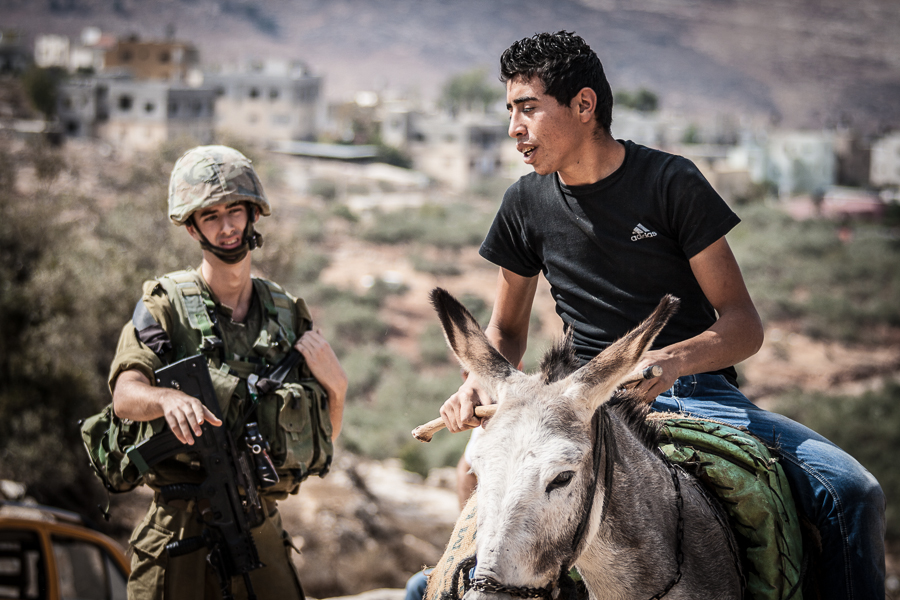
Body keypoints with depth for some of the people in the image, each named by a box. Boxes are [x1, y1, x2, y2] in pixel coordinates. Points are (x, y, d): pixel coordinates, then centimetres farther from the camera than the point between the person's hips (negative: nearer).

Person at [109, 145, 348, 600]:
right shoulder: (165, 307, 0)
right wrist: (169, 398, -37)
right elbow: (125, 396, -17)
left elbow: (326, 436, 16)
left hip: (262, 530, 4)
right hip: (183, 530, -3)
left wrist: (336, 386, -4)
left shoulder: (288, 313, 12)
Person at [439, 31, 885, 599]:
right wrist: (479, 381, -5)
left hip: (699, 390, -2)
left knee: (851, 490, -23)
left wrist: (673, 359, -27)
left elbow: (744, 325, -6)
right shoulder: (527, 204, 7)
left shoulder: (671, 181, -4)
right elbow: (507, 331, 18)